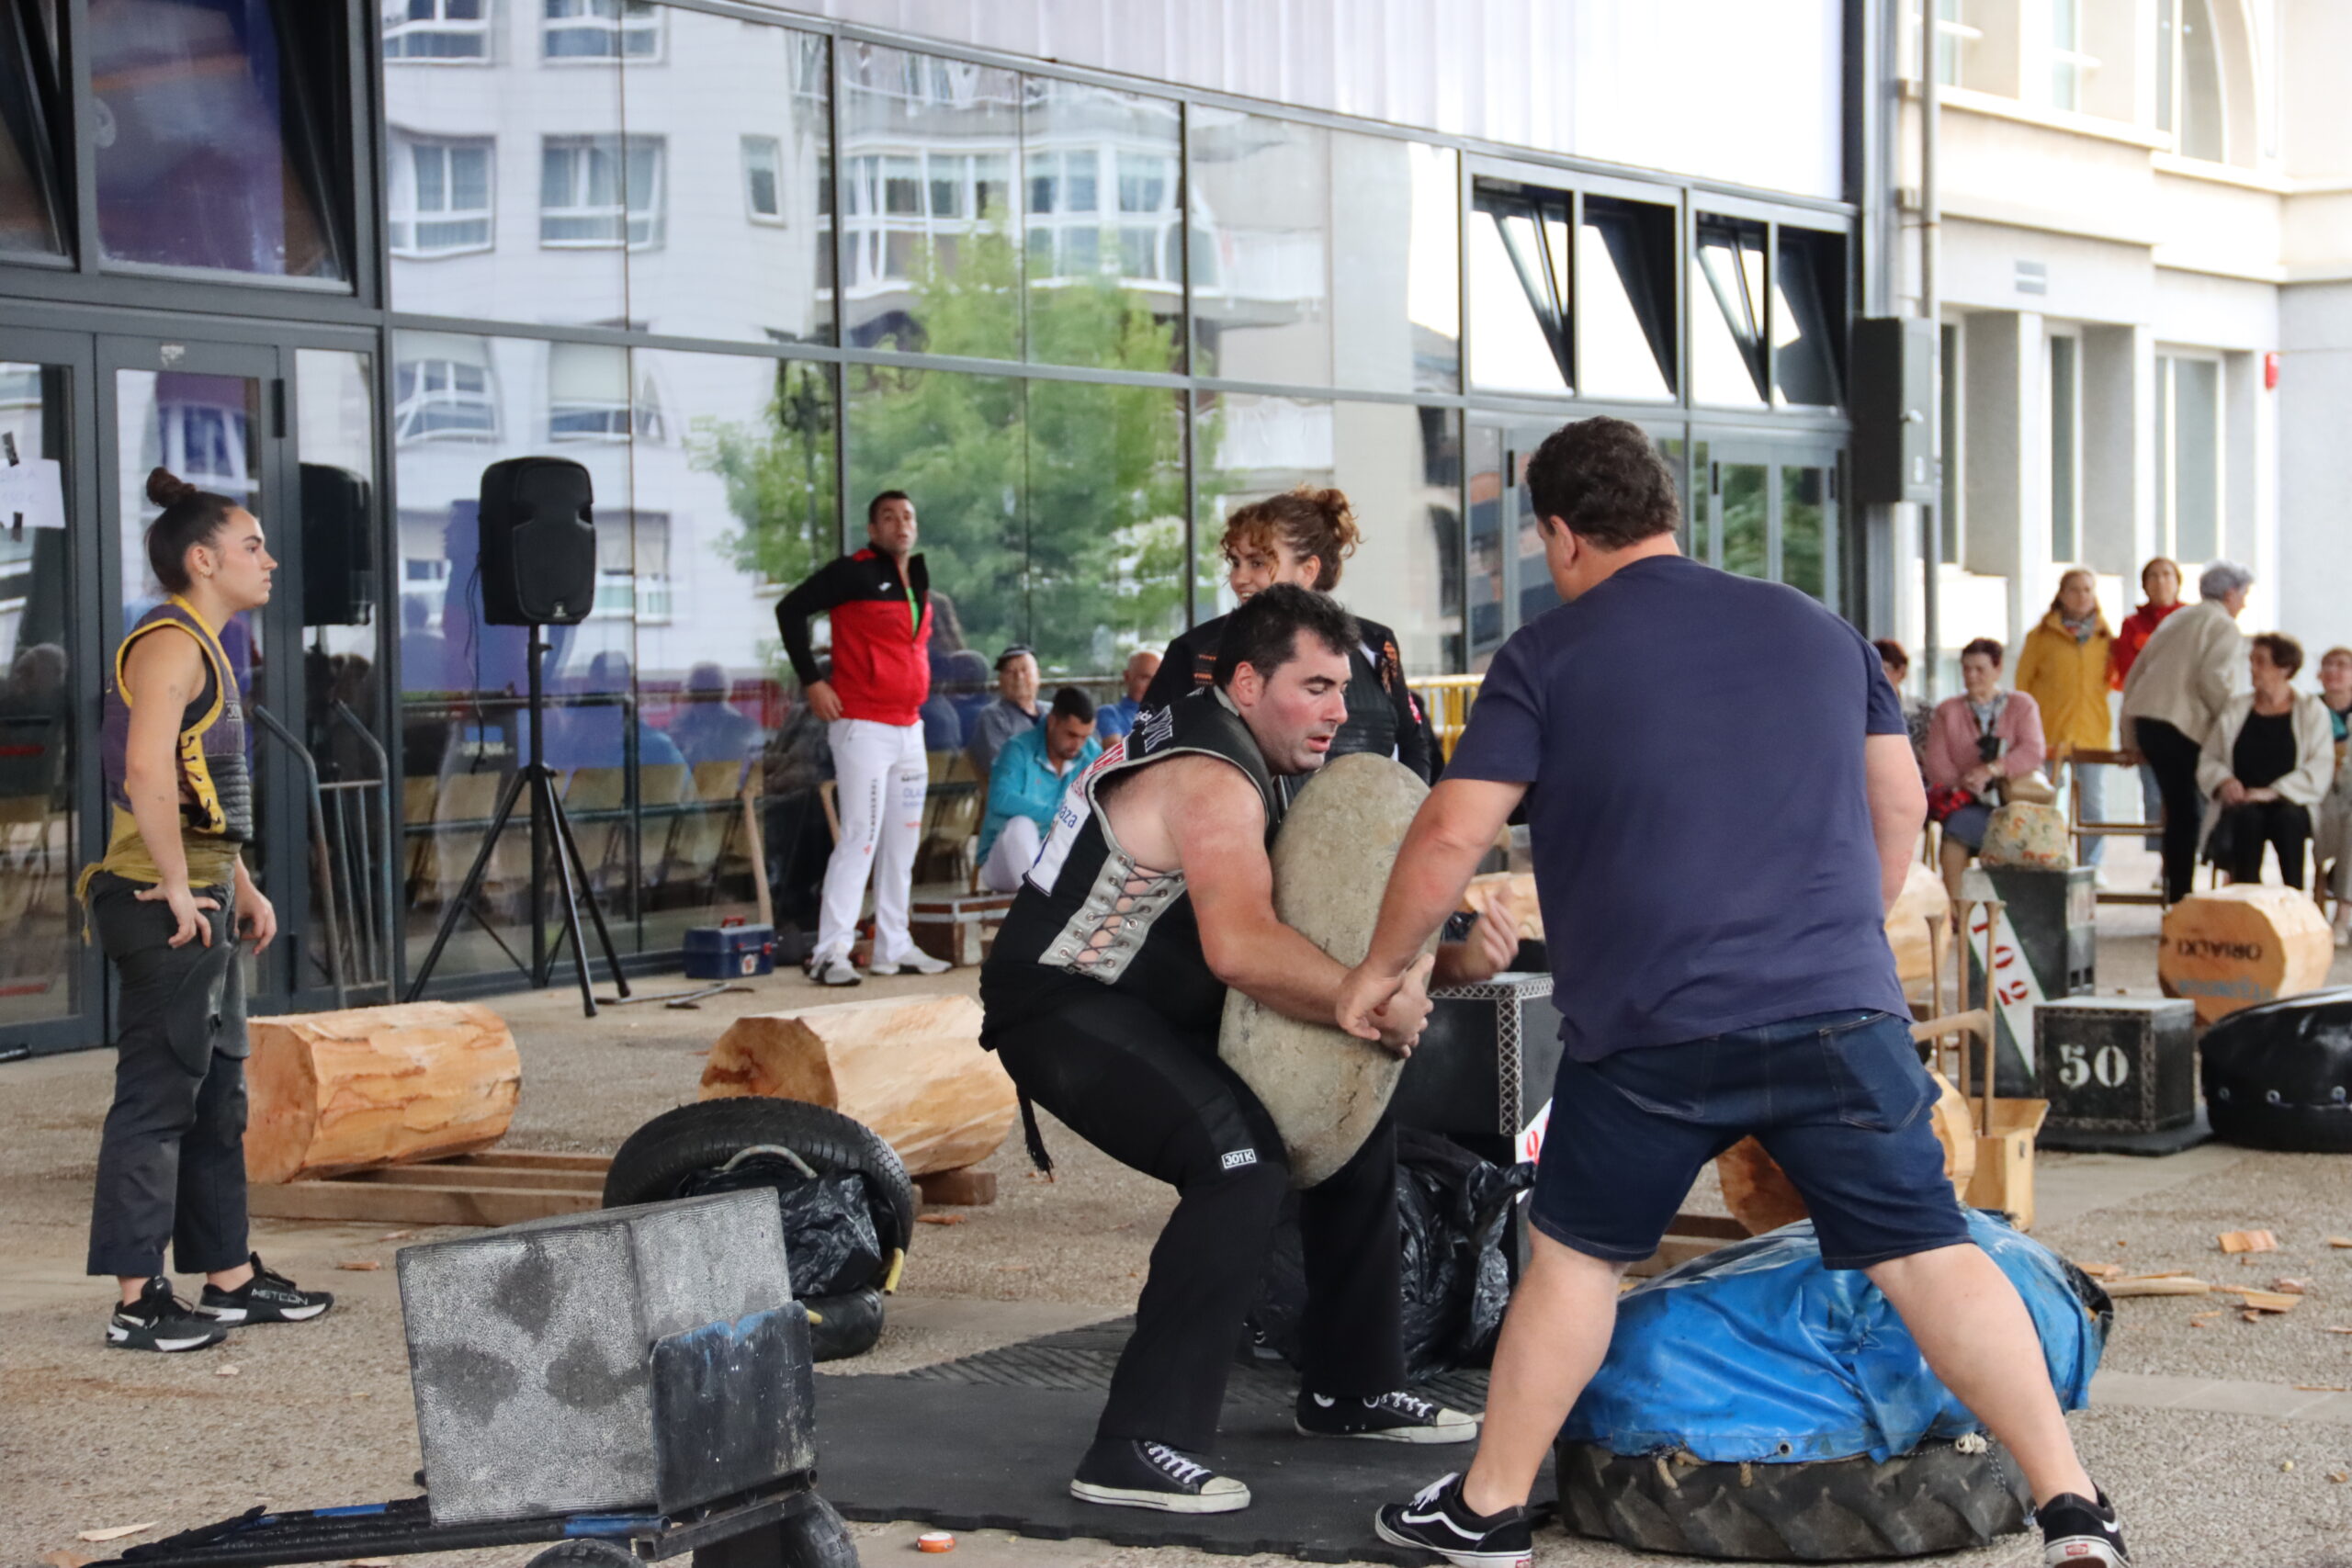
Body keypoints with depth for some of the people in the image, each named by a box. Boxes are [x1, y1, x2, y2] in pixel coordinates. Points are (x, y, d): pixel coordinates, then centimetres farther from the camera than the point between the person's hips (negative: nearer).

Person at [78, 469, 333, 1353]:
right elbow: (148, 775, -27)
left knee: (217, 1096, 16)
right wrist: (178, 891, -23)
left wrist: (243, 889, 23)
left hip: (203, 901, 11)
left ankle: (231, 1277, 25)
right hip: (165, 905, -11)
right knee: (157, 1096, -7)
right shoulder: (169, 643, -14)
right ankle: (139, 1302, -4)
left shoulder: (204, 649, 18)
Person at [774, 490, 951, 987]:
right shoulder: (853, 572, -9)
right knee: (860, 837, -11)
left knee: (902, 840, 10)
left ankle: (894, 946, 17)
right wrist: (811, 681, -15)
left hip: (908, 729, 8)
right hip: (863, 726, -8)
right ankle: (830, 953, -8)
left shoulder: (919, 580, 14)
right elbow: (790, 610, -13)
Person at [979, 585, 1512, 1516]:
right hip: (1062, 1009, -11)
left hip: (1158, 1010, 11)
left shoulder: (1249, 761, 10)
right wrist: (1376, 1008, -30)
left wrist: (1450, 964, -4)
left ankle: (1350, 1392, 25)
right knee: (1242, 1160, -30)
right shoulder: (1212, 780, -23)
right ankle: (1137, 1450, -28)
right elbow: (1242, 947, -40)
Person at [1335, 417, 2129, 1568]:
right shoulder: (1816, 629, 14)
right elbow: (1900, 807, 19)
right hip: (1839, 1007, 2)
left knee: (1576, 1255, 16)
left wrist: (1382, 966, 11)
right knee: (1928, 1255, 4)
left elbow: (1451, 836, -3)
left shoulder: (1548, 657, 2)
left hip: (1649, 1030, -2)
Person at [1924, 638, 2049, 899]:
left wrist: (1991, 770, -20)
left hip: (2012, 801, -2)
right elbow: (1936, 765, 6)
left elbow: (2033, 752, -4)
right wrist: (1965, 786, -13)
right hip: (1970, 805, 2)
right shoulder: (1947, 711, 18)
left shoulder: (2022, 705, 14)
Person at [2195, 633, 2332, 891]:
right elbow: (2207, 760, 13)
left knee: (2288, 817, -35)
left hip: (2290, 805, -2)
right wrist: (2223, 781, -10)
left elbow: (2320, 769, -5)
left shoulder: (2313, 712, 8)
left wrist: (2273, 792, -17)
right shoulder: (2235, 710, 17)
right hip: (2241, 805, 2)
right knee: (2247, 816, -33)